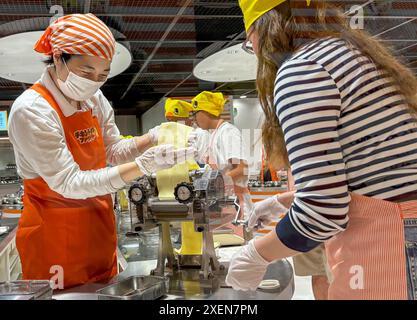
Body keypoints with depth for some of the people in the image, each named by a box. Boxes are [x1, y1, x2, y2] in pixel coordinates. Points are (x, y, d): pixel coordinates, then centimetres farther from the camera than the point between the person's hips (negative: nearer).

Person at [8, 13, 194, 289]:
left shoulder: (95, 99, 0)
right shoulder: (32, 111, -21)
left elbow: (112, 152, 8)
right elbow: (70, 184, -24)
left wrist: (152, 139, -11)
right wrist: (143, 166, -30)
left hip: (100, 228, 7)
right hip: (54, 237, -6)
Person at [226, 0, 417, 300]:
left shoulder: (299, 69, -14)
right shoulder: (355, 53, 15)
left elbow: (322, 210, -21)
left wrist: (256, 255, -4)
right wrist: (282, 202, 31)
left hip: (385, 254, -9)